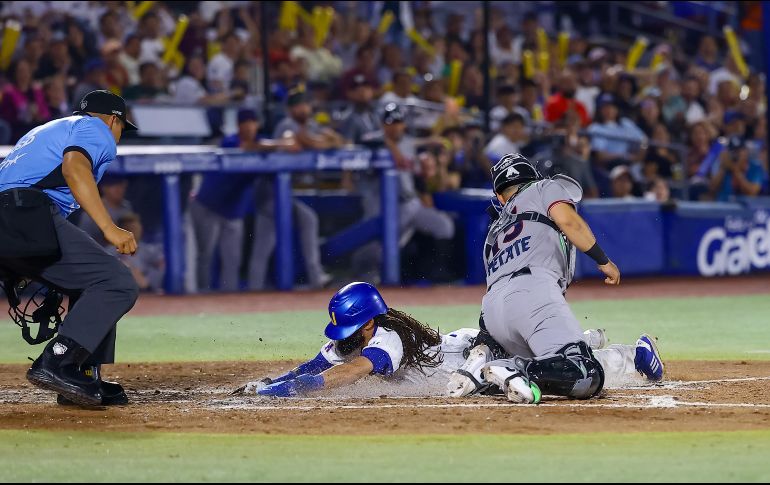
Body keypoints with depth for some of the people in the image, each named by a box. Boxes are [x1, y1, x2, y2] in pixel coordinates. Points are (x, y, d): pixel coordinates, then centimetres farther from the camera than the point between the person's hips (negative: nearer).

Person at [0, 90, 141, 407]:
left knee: (92, 283, 22)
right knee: (117, 285, -12)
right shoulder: (97, 128, 11)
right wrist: (108, 228, -21)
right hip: (27, 215, -9)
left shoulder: (48, 130, 39)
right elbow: (74, 167, -12)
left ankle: (84, 380, 10)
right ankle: (56, 365, -25)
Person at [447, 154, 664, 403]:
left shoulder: (495, 232, 37)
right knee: (583, 378, -21)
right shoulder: (545, 188, 23)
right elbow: (566, 219, 1)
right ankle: (511, 371, -38)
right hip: (533, 289, -7)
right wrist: (603, 261, 2)